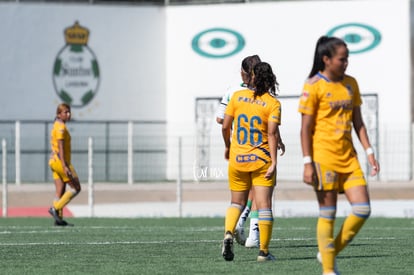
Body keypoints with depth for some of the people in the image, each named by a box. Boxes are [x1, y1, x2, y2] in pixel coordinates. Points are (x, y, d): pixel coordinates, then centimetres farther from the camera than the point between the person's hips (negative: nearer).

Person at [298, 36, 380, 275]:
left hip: (348, 156, 6)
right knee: (328, 214, -2)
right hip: (324, 156, -6)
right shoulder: (314, 86, -7)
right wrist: (308, 163, -12)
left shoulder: (351, 84, 11)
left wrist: (369, 152, 7)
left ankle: (330, 253, 15)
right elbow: (306, 128, -7)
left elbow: (358, 122, 16)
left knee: (363, 210, -2)